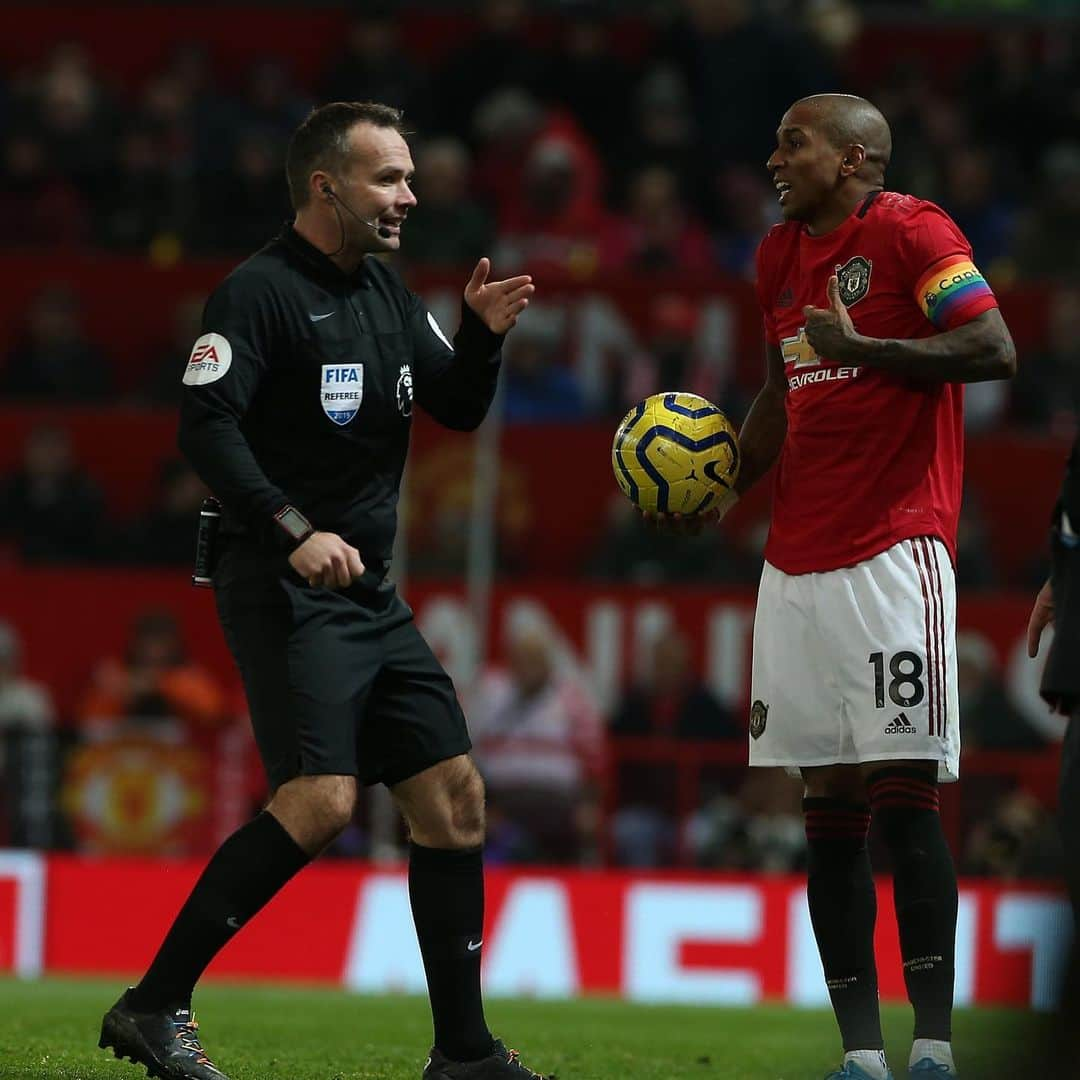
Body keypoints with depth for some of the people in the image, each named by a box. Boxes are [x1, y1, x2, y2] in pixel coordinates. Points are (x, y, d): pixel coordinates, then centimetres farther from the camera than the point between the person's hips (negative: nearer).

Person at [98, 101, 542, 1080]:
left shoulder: (387, 291, 16)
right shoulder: (262, 291, -9)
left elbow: (458, 410, 18)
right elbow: (205, 424, -18)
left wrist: (482, 337, -2)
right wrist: (294, 530, -28)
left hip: (371, 595, 9)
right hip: (285, 590, -9)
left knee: (454, 796, 5)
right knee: (321, 799, -21)